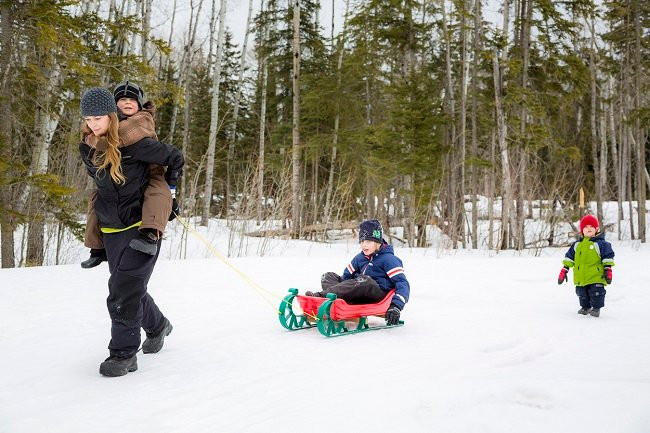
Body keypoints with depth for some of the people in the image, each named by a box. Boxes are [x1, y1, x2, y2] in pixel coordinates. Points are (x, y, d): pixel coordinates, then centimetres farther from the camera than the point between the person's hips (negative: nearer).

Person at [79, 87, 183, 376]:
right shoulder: (88, 149, 3)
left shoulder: (132, 143, -17)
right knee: (131, 288, 16)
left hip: (141, 225, -7)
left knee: (124, 289, -11)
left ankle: (123, 353, 1)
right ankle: (157, 326, 42)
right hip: (112, 230, 7)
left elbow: (174, 158, -9)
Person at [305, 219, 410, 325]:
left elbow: (403, 283, -14)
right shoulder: (360, 258, 14)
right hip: (361, 298, 7)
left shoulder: (388, 259, -6)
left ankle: (322, 296, -39)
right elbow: (347, 275, 25)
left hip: (379, 295, -7)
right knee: (328, 276, -4)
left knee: (364, 280, -38)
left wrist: (396, 306, -27)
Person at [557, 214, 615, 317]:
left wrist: (608, 270, -9)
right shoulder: (577, 244, 9)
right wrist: (564, 270, 9)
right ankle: (585, 307, 31)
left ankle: (596, 308, 15)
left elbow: (608, 257, -3)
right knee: (582, 294, 14)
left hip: (596, 277, -5)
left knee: (596, 293, -2)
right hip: (581, 277, 5)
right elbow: (569, 257, 13)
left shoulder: (601, 243, -4)